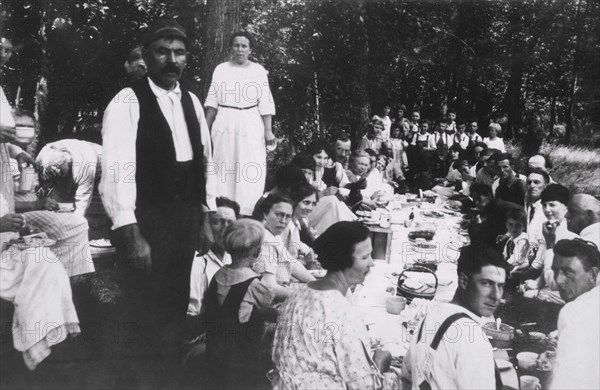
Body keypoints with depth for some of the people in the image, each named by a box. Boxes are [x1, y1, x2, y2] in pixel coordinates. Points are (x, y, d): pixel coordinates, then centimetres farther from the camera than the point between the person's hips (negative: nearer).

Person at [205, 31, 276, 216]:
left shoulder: (258, 70, 4)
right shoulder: (220, 69, 7)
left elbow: (265, 104, -1)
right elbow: (212, 102, 8)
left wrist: (268, 131, -8)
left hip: (251, 126, -1)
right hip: (225, 125, 1)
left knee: (251, 172, -5)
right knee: (224, 169, 2)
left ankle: (247, 213, 0)